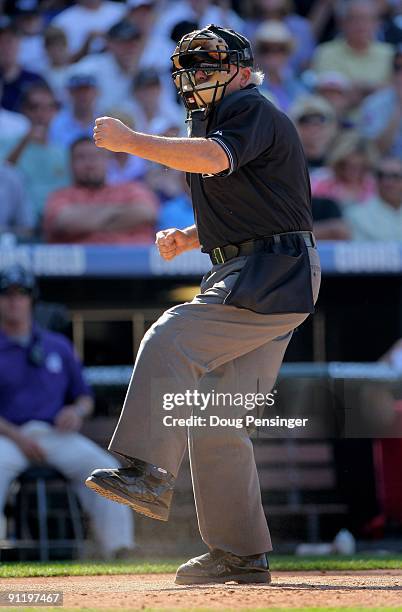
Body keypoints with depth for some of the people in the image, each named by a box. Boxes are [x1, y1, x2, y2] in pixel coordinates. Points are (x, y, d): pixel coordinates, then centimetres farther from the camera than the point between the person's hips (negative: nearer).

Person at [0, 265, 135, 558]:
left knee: (103, 466, -24)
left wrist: (77, 411, -4)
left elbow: (85, 396, 23)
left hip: (57, 433, 3)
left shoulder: (59, 347, 18)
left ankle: (117, 545, -24)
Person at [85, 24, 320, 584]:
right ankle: (240, 555, 9)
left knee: (171, 342, -26)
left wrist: (128, 141, -29)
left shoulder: (252, 111, -7)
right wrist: (186, 240, 12)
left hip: (274, 276, -10)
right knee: (217, 422, 7)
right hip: (243, 276, 10)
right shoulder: (214, 121, 25)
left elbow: (213, 159, -29)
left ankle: (149, 476, -34)